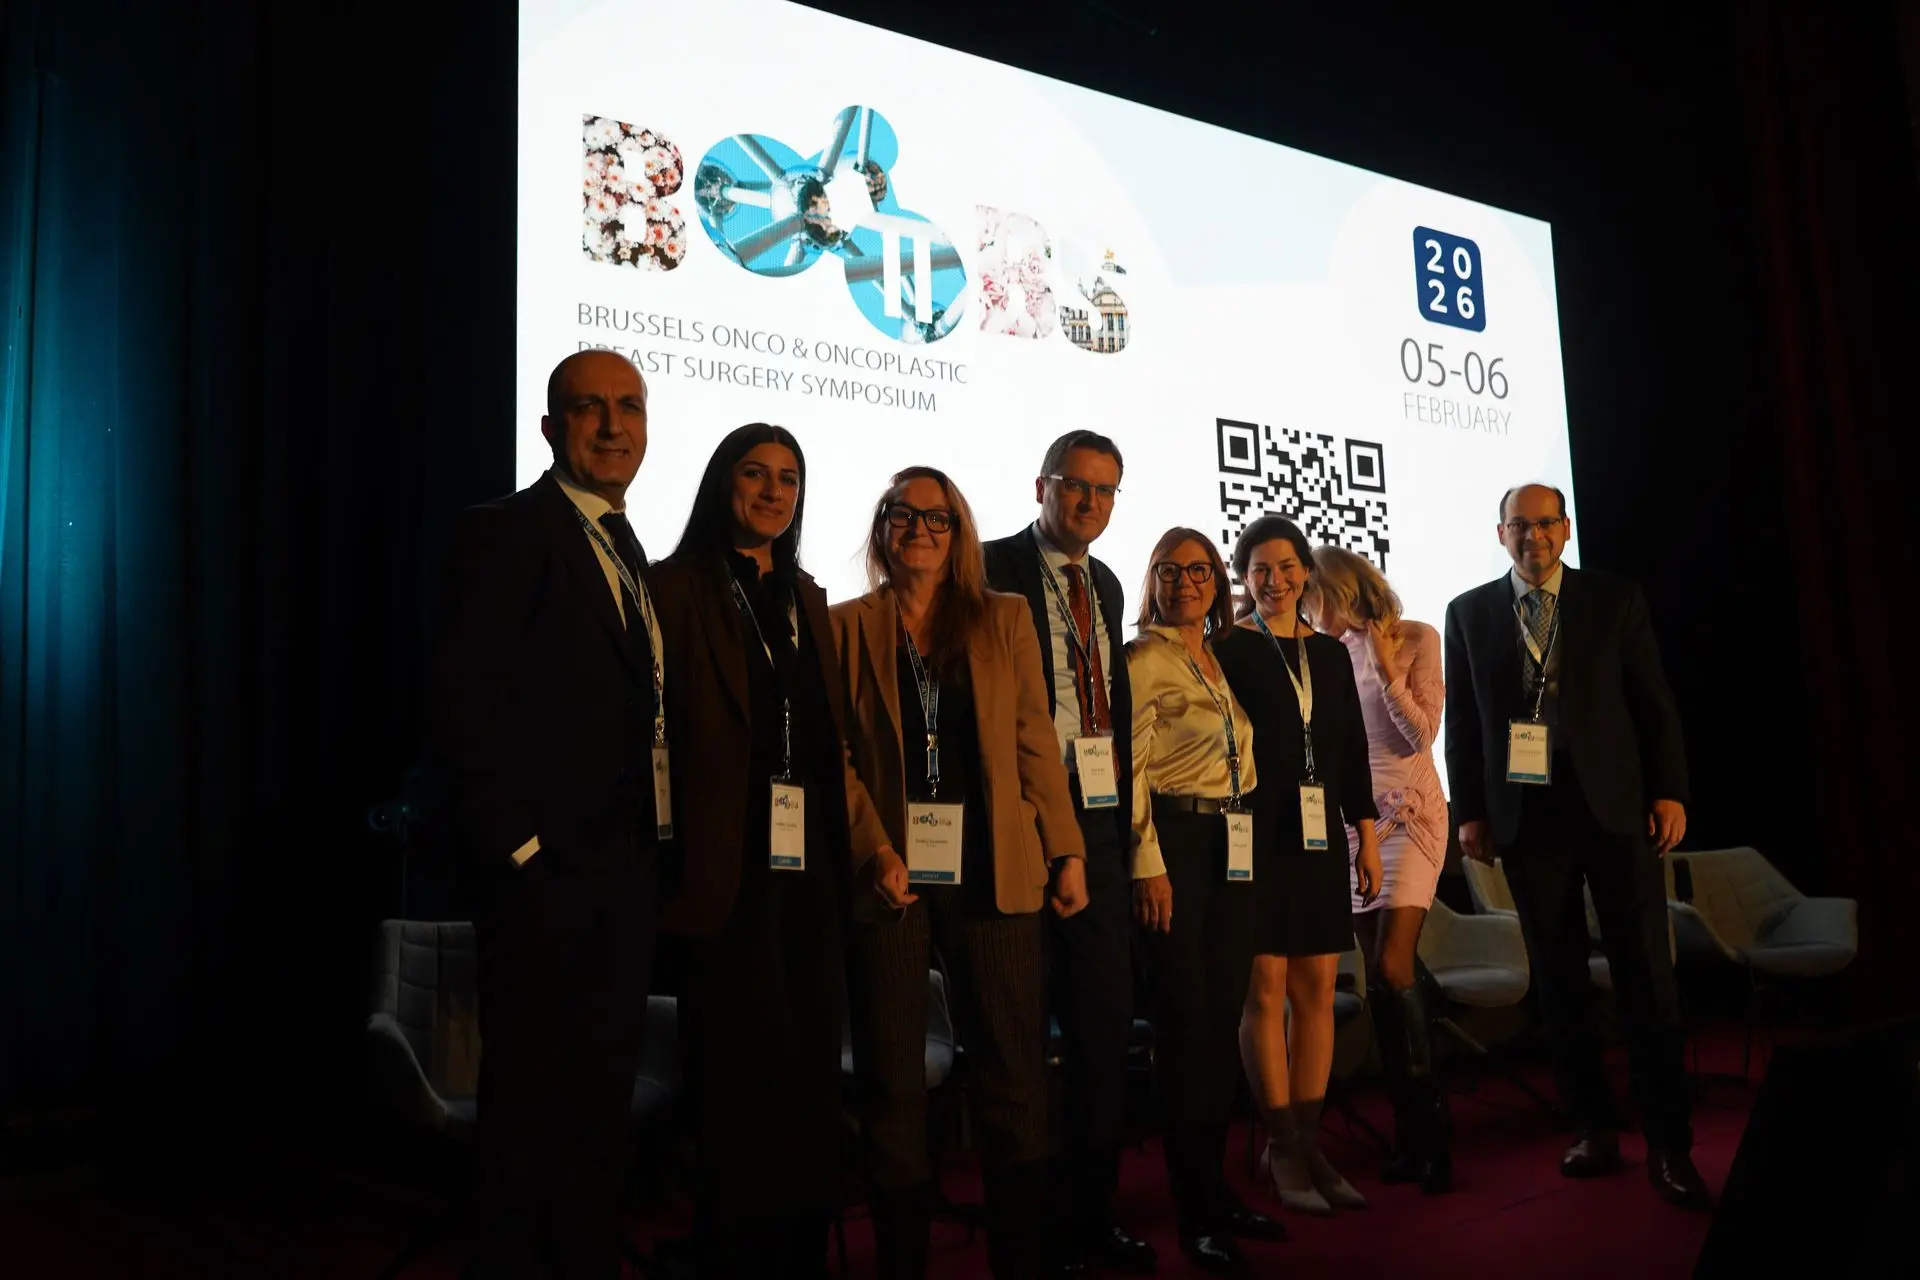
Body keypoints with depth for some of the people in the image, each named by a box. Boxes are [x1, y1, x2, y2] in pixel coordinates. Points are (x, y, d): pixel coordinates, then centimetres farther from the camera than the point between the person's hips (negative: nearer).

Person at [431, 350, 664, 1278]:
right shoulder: (507, 531, -7)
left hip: (626, 868, 7)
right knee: (528, 1090, 4)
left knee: (601, 1095, 15)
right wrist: (515, 841, -17)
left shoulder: (626, 550, 16)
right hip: (546, 864, -7)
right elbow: (463, 700, -15)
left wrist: (652, 847, 7)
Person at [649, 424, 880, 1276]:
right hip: (730, 869, -6)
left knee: (810, 1074, 11)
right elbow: (655, 728, -9)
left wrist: (843, 848, 8)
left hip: (808, 866, 6)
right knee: (742, 1077, 0)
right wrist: (671, 860, -15)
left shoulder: (807, 599, 16)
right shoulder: (680, 587, -2)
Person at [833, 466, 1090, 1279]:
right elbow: (835, 754, 1)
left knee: (1015, 1076, 2)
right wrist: (874, 849, -12)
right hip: (888, 873, 0)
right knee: (892, 1081, 6)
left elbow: (1035, 744, 7)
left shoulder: (1005, 619, 9)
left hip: (993, 872, 1)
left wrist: (1066, 851, 1)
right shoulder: (847, 626, 6)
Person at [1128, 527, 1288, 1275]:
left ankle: (1215, 1186, 22)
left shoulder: (1226, 659, 16)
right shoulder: (1142, 658, -5)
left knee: (1224, 1012, 10)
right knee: (1185, 1016, -3)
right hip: (1176, 840, -7)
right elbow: (1131, 766, -11)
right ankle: (1194, 1210, 7)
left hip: (1234, 847, 7)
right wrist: (1148, 864, -17)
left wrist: (1251, 835, 12)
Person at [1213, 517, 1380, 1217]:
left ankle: (1309, 1141, 15)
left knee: (1317, 991, 5)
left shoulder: (1331, 654, 14)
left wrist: (1366, 833, 10)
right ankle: (1282, 1146, 9)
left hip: (1321, 836, 5)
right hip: (1259, 836, -5)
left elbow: (1352, 750, 15)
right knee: (1266, 990, -3)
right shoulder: (1228, 652, -1)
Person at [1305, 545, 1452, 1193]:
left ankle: (1426, 1128, -2)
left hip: (1408, 812, -5)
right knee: (1383, 978, 5)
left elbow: (1422, 734, -8)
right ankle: (1413, 1129, 14)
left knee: (1392, 968, -15)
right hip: (1351, 817, 5)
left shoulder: (1416, 639, -3)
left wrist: (1387, 671, -15)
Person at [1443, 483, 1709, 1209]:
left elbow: (1654, 703, 3)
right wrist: (1470, 811, 1)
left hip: (1614, 808, -1)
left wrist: (1669, 791, -5)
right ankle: (1592, 1127, 19)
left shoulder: (1616, 600, 4)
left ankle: (1668, 1145, 7)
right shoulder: (1470, 612, 6)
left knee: (1645, 976, -1)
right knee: (1558, 980, 8)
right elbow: (1462, 718, 6)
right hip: (1526, 815, 1)